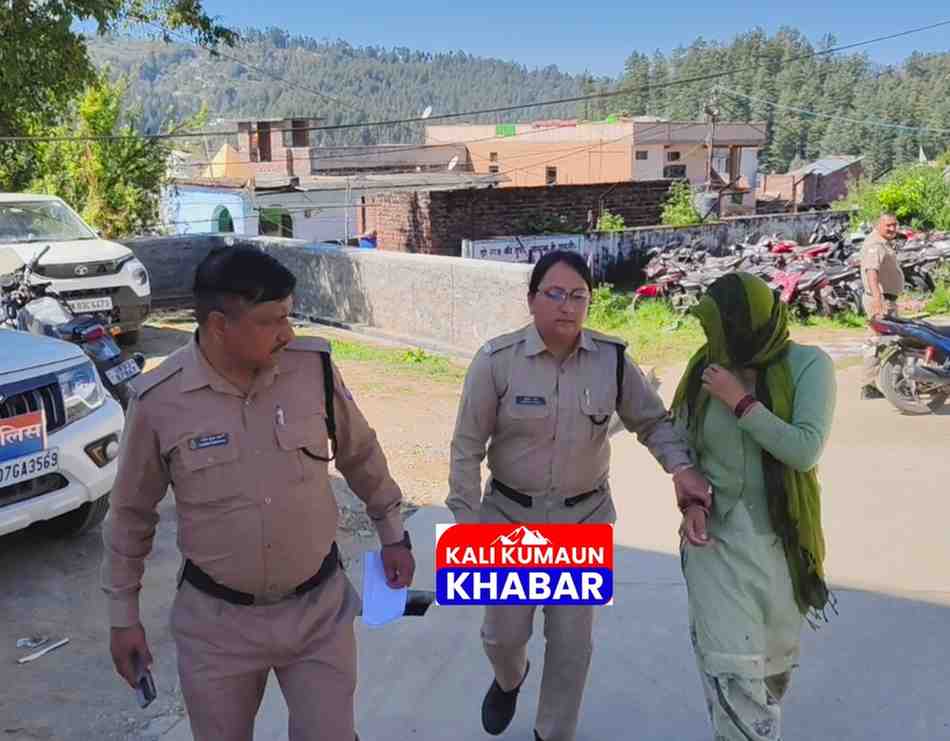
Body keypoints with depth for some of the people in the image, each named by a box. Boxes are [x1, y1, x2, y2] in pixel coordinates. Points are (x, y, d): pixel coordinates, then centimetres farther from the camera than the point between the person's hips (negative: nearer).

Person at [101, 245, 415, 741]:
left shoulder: (315, 367, -12)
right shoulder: (158, 399, -15)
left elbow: (361, 455, 5)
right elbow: (131, 513, 0)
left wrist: (392, 533, 12)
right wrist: (123, 614, 6)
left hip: (319, 607, 1)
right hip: (216, 621, 0)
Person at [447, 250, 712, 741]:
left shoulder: (612, 359, -10)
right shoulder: (497, 360, -16)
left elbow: (652, 421, 3)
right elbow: (467, 445, -9)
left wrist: (681, 467, -15)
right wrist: (466, 521, -9)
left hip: (584, 517, 1)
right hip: (510, 514, -1)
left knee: (571, 640, 11)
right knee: (504, 631, 13)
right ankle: (509, 679, 51)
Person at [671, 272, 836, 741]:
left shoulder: (808, 366, -12)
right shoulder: (704, 369, -6)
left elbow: (805, 451, -19)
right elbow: (683, 444, 4)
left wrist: (740, 401, -23)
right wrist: (691, 501, -12)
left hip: (779, 538, 0)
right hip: (716, 535, 0)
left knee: (774, 657, 20)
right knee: (729, 667, -6)